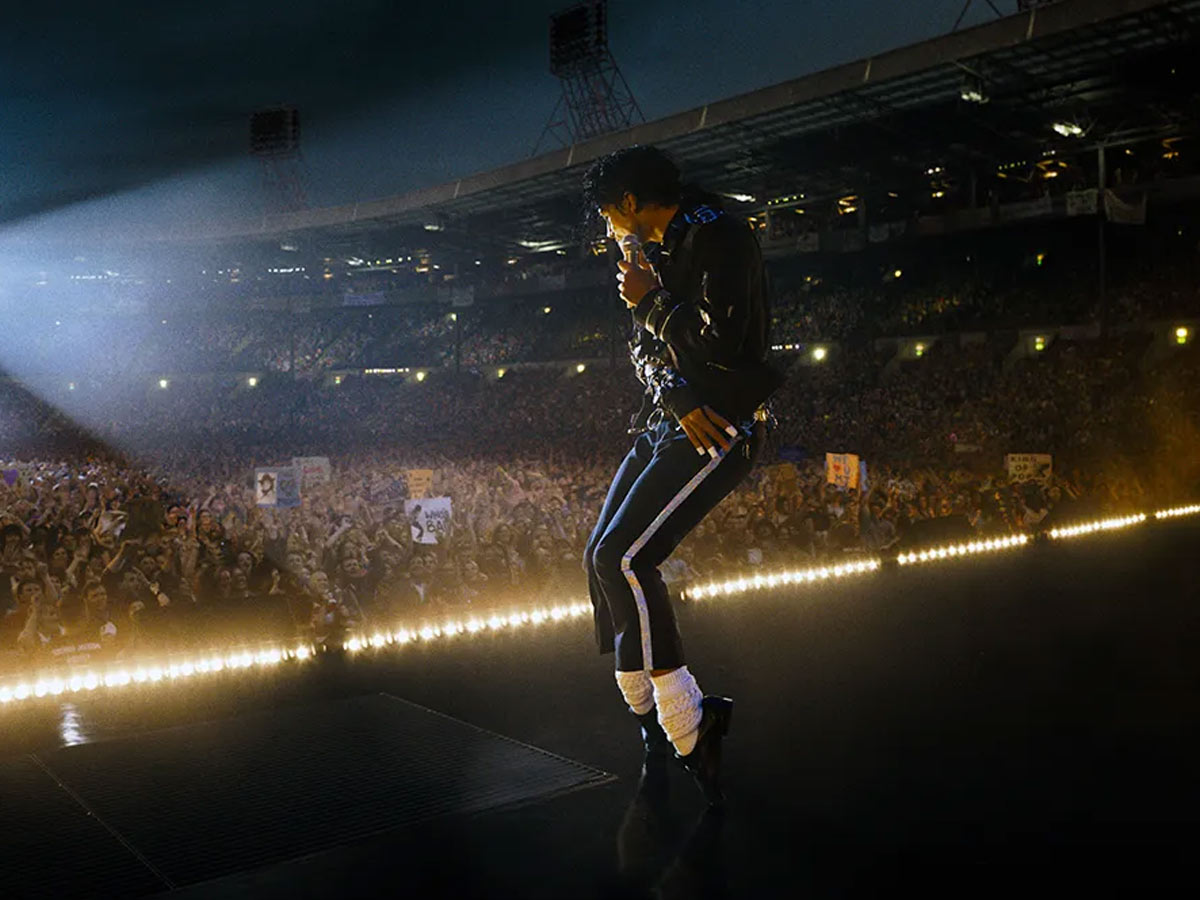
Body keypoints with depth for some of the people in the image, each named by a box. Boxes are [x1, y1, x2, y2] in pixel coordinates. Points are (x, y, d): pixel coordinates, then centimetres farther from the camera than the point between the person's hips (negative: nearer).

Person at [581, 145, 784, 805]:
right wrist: (678, 400, -9)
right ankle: (651, 716, 18)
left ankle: (690, 727, -10)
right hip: (667, 423, 10)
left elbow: (719, 344, -22)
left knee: (623, 558, -20)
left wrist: (649, 302, -8)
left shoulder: (719, 239, -11)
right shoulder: (656, 252, 18)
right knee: (603, 558, 6)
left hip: (721, 428, -10)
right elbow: (646, 349, 11)